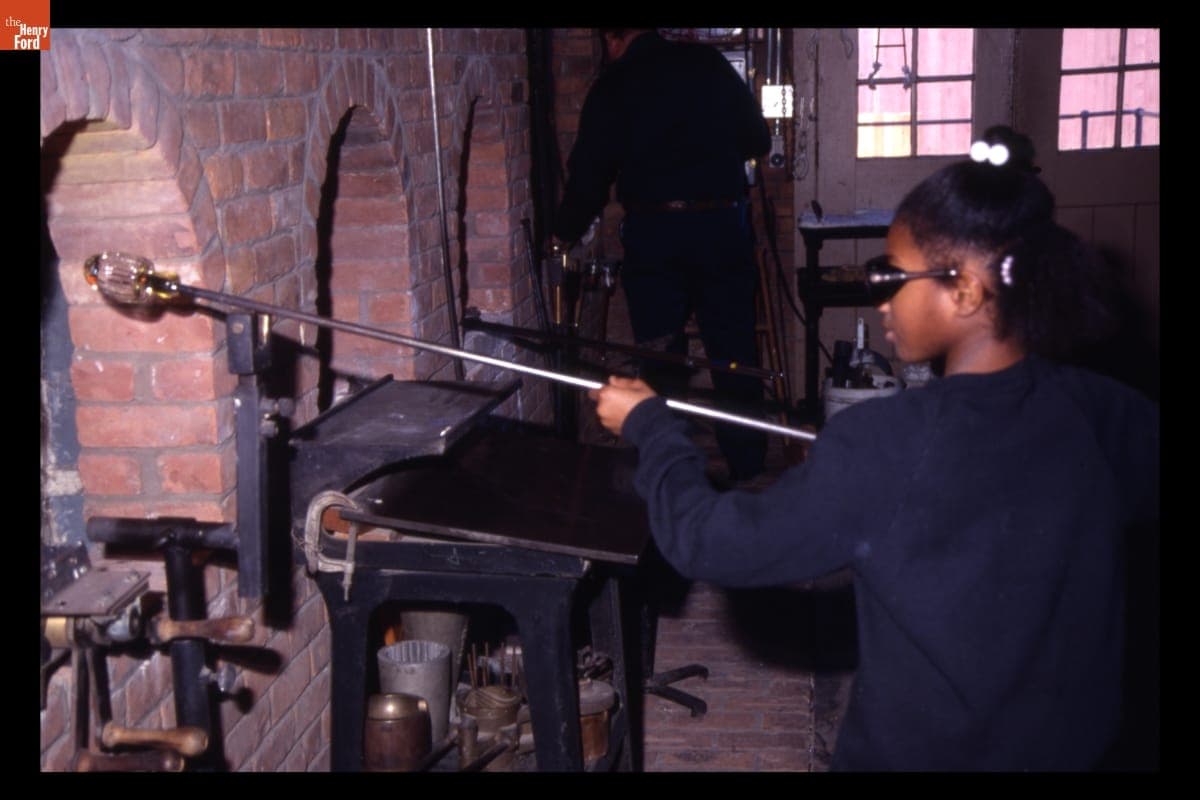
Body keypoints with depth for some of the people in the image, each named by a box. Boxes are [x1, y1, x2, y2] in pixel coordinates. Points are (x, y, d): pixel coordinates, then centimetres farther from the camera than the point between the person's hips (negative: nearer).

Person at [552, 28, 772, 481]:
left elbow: (588, 173, 7)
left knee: (660, 362, 7)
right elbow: (758, 141, 10)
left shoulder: (610, 87, 3)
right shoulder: (708, 63, 5)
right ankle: (748, 473, 9)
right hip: (723, 227, 1)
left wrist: (564, 235, 23)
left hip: (652, 235, -1)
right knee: (736, 358, 6)